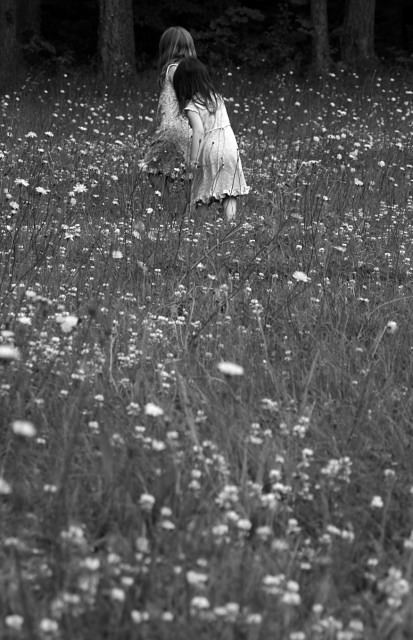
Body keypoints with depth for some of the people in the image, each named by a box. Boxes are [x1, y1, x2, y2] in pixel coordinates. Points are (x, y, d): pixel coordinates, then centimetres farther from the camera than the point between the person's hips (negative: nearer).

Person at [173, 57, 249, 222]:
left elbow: (199, 131, -18)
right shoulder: (217, 97, 12)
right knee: (230, 191, 5)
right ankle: (230, 222, -5)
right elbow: (224, 123, 12)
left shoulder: (192, 106, -9)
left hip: (209, 148, -4)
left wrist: (193, 159, -17)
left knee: (203, 194, 7)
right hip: (230, 145, 4)